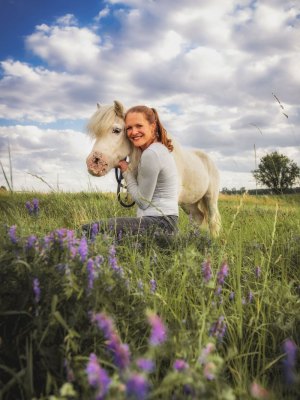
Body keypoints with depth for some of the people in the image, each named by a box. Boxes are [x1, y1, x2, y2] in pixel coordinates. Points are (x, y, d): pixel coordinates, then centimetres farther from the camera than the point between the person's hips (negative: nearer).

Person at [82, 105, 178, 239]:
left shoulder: (151, 154, -17)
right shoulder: (160, 148, 15)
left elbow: (143, 202, -11)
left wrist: (126, 172, -2)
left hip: (159, 223, -11)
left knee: (89, 230, -18)